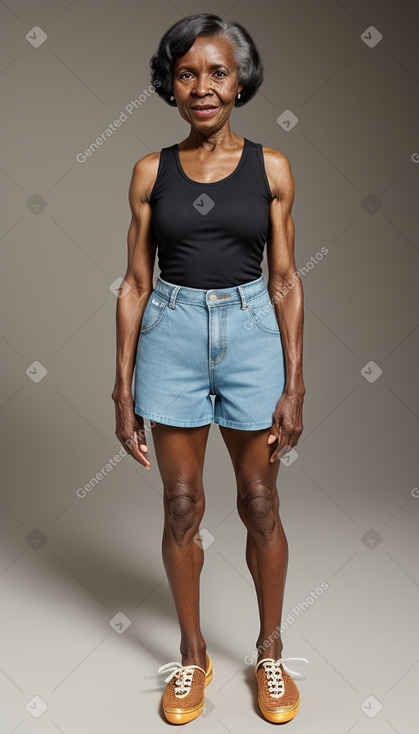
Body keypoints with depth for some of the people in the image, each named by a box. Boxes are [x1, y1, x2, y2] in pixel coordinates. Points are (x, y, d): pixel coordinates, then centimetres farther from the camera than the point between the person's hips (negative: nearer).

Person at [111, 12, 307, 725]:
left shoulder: (270, 167, 1)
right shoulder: (151, 171, 3)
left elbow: (284, 279, 1)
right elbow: (135, 283, 4)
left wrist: (294, 385, -4)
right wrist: (123, 387, 0)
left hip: (251, 332, 0)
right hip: (171, 334, 1)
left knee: (260, 503, 9)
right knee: (181, 505, 9)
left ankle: (271, 653, 30)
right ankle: (192, 655, 29)